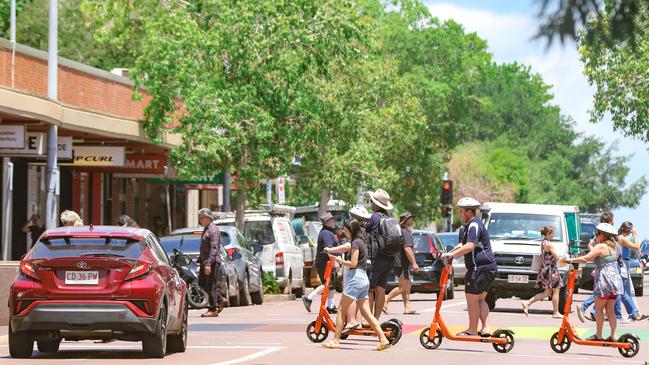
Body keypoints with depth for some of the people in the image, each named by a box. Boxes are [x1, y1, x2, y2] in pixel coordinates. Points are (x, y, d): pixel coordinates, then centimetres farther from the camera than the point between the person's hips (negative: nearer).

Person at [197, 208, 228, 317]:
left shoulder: (213, 230, -15)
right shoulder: (206, 229, 17)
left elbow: (214, 248, -22)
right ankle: (221, 300, 22)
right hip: (205, 262, 10)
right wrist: (199, 260, 24)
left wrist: (208, 264, -27)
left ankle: (213, 309, -1)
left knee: (211, 285, -6)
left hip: (213, 262, -10)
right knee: (202, 283, 13)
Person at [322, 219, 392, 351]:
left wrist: (341, 261, -3)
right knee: (366, 313, 5)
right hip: (364, 279, 9)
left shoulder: (356, 243, -11)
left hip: (356, 278, -9)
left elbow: (353, 263, -16)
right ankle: (383, 339, -4)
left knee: (341, 310, -1)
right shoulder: (361, 242, 17)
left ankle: (336, 340, 0)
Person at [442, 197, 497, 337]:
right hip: (488, 267, 11)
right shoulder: (473, 224, 20)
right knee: (480, 299, 12)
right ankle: (486, 328, 6)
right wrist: (451, 252, 23)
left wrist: (452, 254, -25)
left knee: (472, 298, -4)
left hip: (481, 267, -11)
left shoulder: (474, 225, -14)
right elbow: (465, 244, 31)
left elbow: (470, 246, -27)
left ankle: (472, 329, 0)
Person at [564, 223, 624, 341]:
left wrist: (571, 260, -10)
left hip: (605, 281, -8)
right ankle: (613, 336, 7)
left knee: (598, 308, 1)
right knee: (610, 310, 10)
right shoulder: (612, 247, 15)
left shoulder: (600, 247, -10)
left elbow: (585, 258, -18)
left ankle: (598, 335, 2)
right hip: (615, 280, 8)